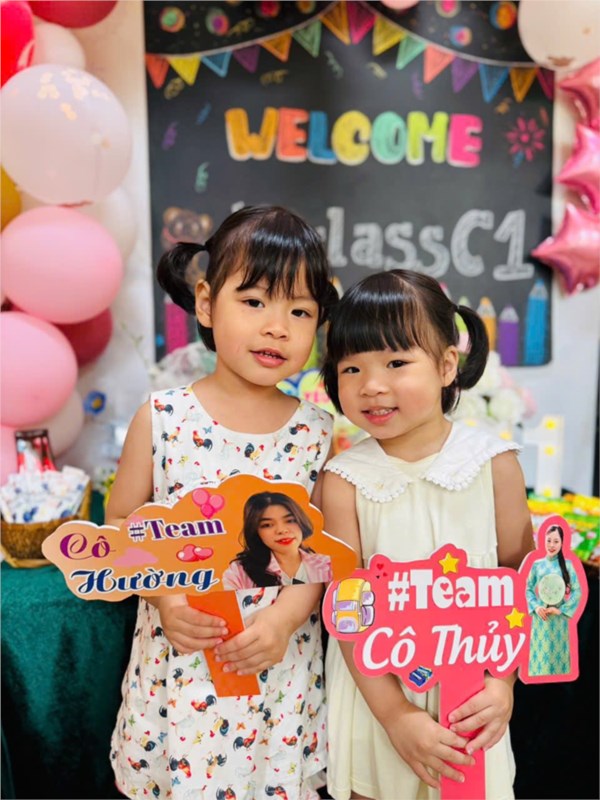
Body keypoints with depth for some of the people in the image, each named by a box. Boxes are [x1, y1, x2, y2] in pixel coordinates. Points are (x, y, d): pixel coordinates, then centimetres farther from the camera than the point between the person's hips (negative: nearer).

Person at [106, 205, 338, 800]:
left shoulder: (315, 432, -7)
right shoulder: (162, 419, -9)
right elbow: (120, 521, -1)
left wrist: (286, 617, -16)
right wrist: (164, 596, -15)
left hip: (279, 669, 1)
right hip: (178, 664, 0)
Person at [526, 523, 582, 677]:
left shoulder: (567, 564, -1)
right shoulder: (537, 564, 4)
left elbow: (577, 591, -2)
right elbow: (529, 589, 8)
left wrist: (561, 610, -9)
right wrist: (535, 607, -8)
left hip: (559, 619, -1)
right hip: (540, 617, 1)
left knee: (558, 651, 5)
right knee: (540, 652, 3)